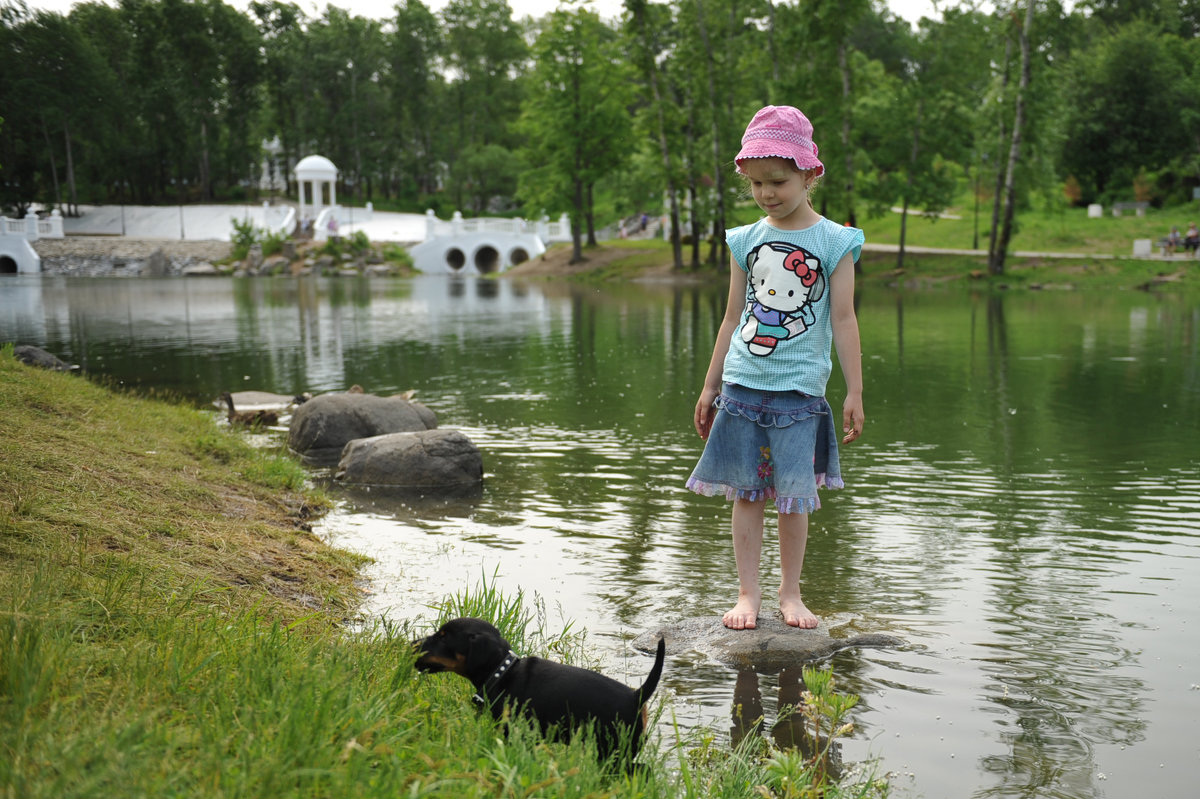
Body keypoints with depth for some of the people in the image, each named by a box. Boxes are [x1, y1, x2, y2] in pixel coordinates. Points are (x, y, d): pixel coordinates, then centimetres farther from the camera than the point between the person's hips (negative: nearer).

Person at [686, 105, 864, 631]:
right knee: (746, 491, 4)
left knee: (794, 496, 2)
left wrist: (854, 393, -2)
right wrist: (709, 387, 14)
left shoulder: (833, 241, 0)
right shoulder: (746, 240, 7)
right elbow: (733, 317, 13)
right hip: (742, 385, 2)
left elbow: (843, 320, 0)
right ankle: (748, 593, 13)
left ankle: (791, 593, 17)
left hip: (799, 389, -2)